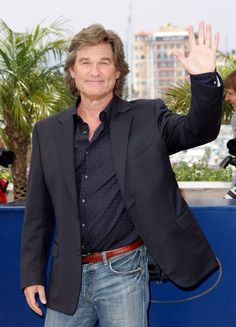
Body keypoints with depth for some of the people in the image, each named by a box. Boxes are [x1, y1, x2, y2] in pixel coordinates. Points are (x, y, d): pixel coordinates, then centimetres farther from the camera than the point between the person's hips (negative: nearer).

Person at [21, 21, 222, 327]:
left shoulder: (146, 117, 0)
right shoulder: (47, 131, 6)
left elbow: (198, 129, -14)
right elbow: (38, 211, 9)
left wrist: (205, 78, -32)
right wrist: (31, 275, 7)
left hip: (123, 272, -2)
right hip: (68, 277, 3)